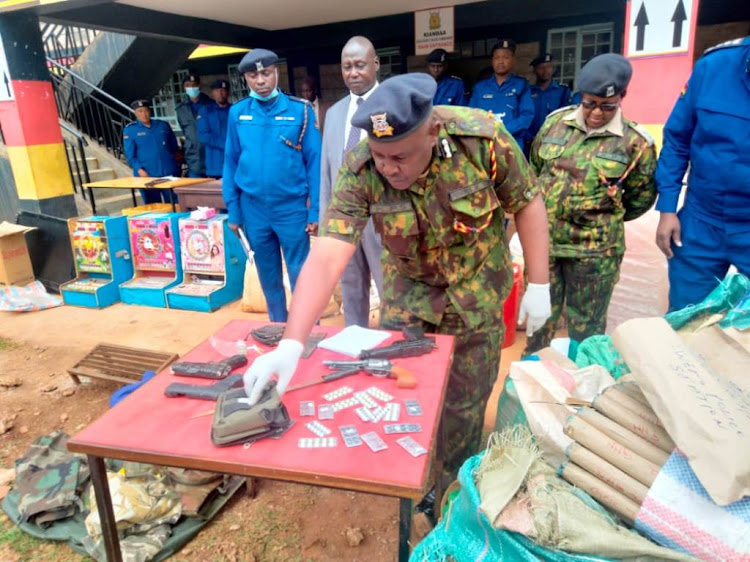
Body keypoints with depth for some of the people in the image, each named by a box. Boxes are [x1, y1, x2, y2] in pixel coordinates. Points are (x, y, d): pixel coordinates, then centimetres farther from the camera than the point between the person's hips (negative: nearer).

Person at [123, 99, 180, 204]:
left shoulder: (163, 125, 9)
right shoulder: (129, 130, 2)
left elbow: (174, 147, 17)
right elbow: (130, 155, -1)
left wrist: (174, 164, 8)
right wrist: (139, 170, -15)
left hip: (170, 173, 2)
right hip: (147, 175, -2)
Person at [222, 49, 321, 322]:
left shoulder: (300, 110, -5)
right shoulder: (237, 113, 2)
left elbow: (314, 162, -4)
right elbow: (231, 163, 7)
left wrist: (315, 211, -8)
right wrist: (233, 210, 6)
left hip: (292, 207, -3)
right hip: (253, 208, 3)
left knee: (300, 273, 5)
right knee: (268, 274, 15)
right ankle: (278, 326, 33)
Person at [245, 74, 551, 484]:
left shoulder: (482, 138, -26)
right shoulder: (360, 171, -25)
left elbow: (527, 205, -11)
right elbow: (326, 257, -32)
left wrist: (538, 286, -10)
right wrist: (291, 344, -41)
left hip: (476, 289, -1)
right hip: (408, 286, 1)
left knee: (464, 402, 9)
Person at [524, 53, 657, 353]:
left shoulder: (634, 141, -8)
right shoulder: (555, 122, 1)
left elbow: (642, 196, 5)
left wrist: (605, 217, 12)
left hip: (595, 250, -3)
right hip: (544, 240, 3)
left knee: (586, 325, 12)